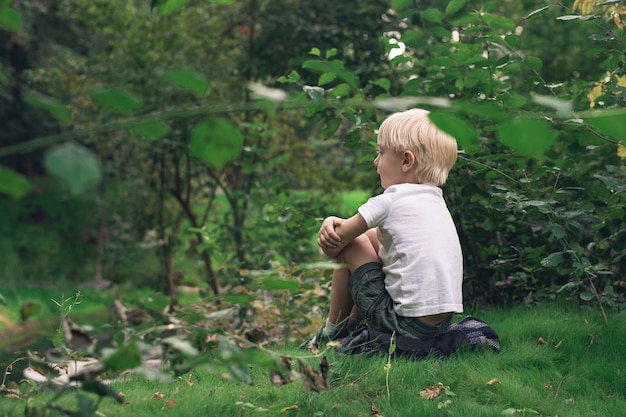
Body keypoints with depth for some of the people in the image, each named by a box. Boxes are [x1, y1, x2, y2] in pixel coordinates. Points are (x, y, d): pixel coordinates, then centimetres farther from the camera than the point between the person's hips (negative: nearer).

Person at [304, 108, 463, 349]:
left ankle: (331, 332, 20)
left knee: (350, 244, 7)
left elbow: (332, 247, -4)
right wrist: (334, 222, 2)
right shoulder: (437, 201, 14)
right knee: (371, 236, 20)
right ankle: (355, 322, 32)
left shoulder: (389, 202, -10)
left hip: (407, 324, -8)